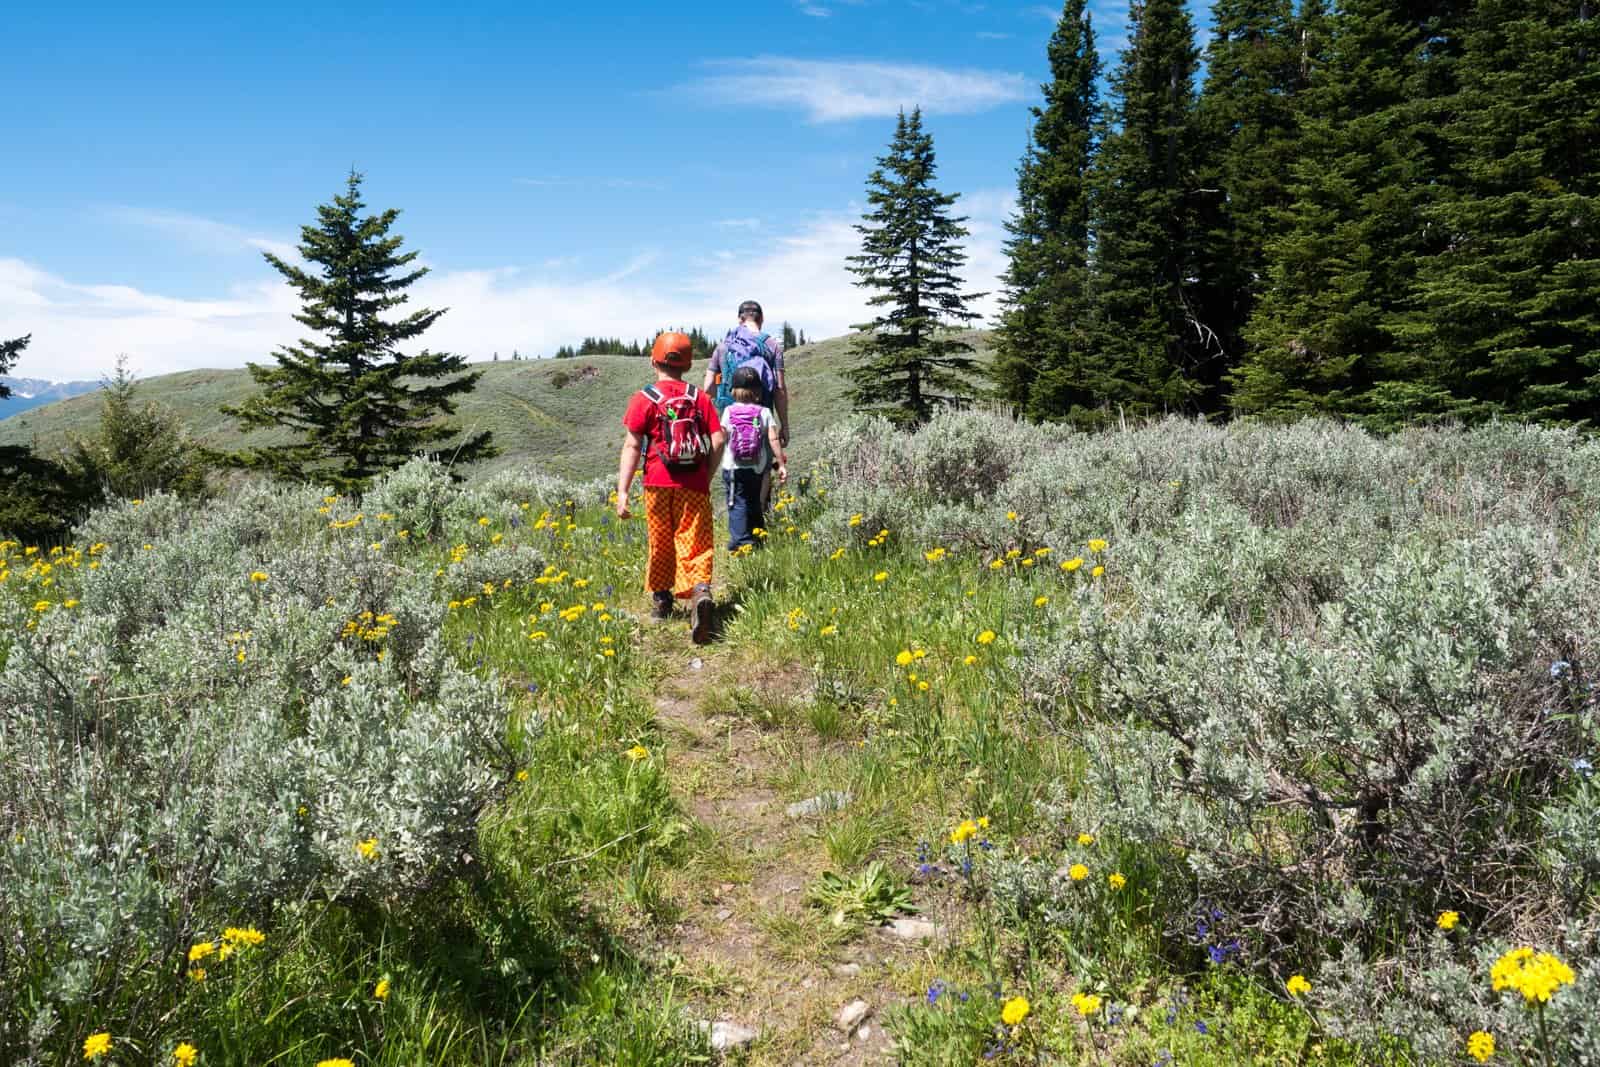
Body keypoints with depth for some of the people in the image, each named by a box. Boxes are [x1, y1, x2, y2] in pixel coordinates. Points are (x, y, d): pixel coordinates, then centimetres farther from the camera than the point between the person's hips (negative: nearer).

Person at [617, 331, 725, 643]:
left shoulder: (644, 399, -3)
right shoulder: (700, 397, 5)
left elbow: (632, 446, -7)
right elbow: (718, 441, 0)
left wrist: (622, 491, -8)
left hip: (659, 485, -1)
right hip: (695, 486, 1)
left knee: (661, 544, 15)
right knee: (694, 544, -1)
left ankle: (661, 601, 31)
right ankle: (701, 592, -26)